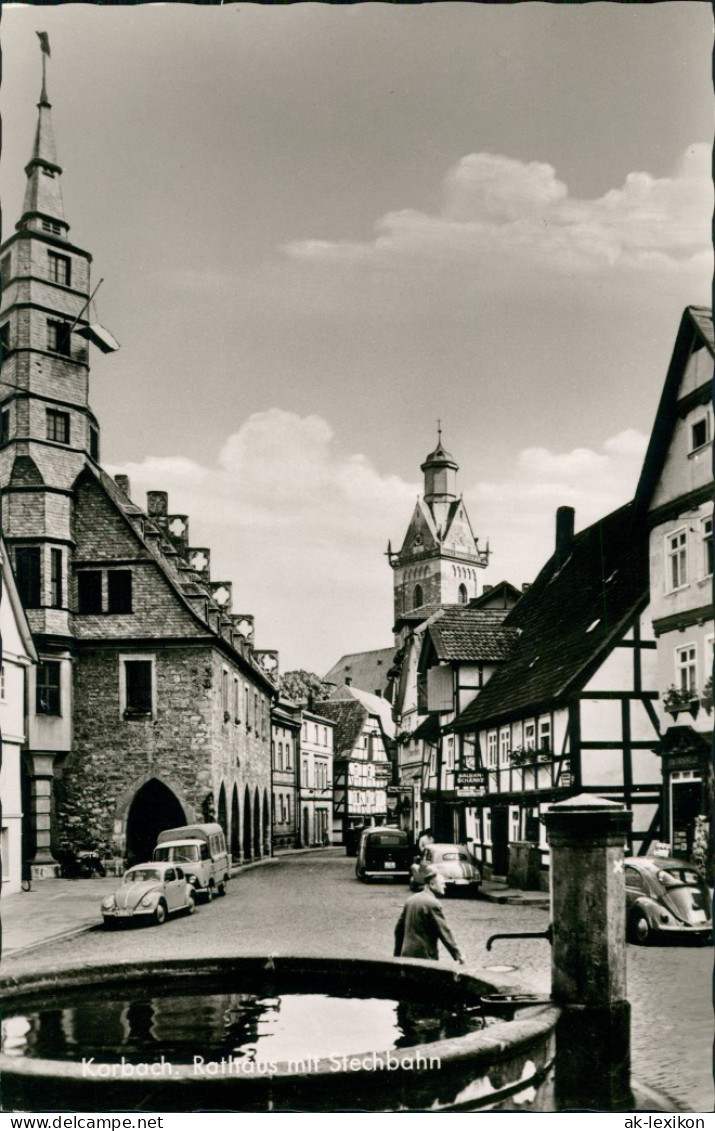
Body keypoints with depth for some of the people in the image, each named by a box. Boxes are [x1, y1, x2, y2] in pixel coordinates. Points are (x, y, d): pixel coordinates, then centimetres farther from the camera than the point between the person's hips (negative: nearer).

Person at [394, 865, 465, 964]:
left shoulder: (410, 900, 10)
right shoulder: (433, 904, -13)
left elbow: (399, 929, 15)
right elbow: (444, 931, -14)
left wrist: (397, 954, 22)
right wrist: (458, 954, -9)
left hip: (406, 954, 8)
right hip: (425, 956, -7)